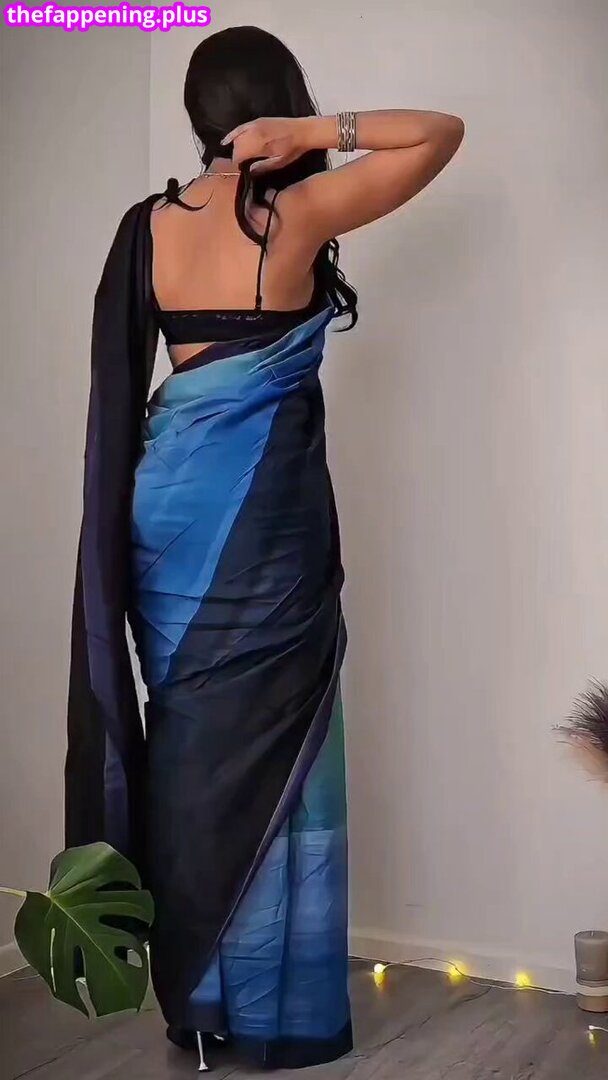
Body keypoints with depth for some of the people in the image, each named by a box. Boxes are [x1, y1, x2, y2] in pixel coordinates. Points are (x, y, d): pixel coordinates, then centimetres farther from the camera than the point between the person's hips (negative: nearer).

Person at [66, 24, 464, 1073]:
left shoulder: (149, 223, 5)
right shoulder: (300, 211, -8)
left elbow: (124, 376, 10)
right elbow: (444, 131, -2)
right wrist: (323, 131, -8)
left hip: (167, 499, 5)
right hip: (262, 512, -5)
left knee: (187, 742, 13)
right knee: (265, 745, 5)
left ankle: (192, 989, 25)